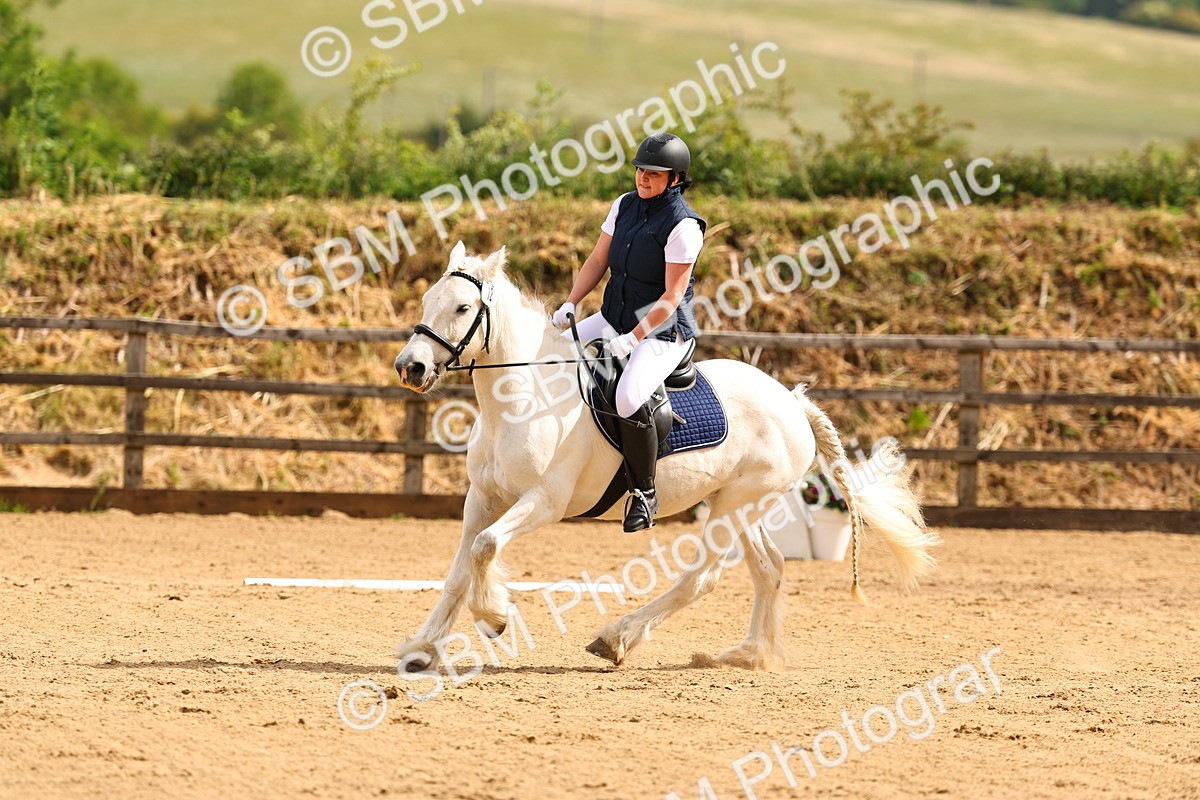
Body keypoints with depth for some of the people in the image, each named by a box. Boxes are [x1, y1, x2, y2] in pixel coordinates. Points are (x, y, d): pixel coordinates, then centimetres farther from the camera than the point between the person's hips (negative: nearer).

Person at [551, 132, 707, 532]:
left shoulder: (683, 226, -18)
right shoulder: (625, 206, 5)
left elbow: (671, 298, -20)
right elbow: (597, 262, 11)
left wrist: (633, 338, -26)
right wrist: (570, 304, -4)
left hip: (663, 330, -8)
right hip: (614, 318, 8)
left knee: (629, 398, -31)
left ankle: (644, 493, -14)